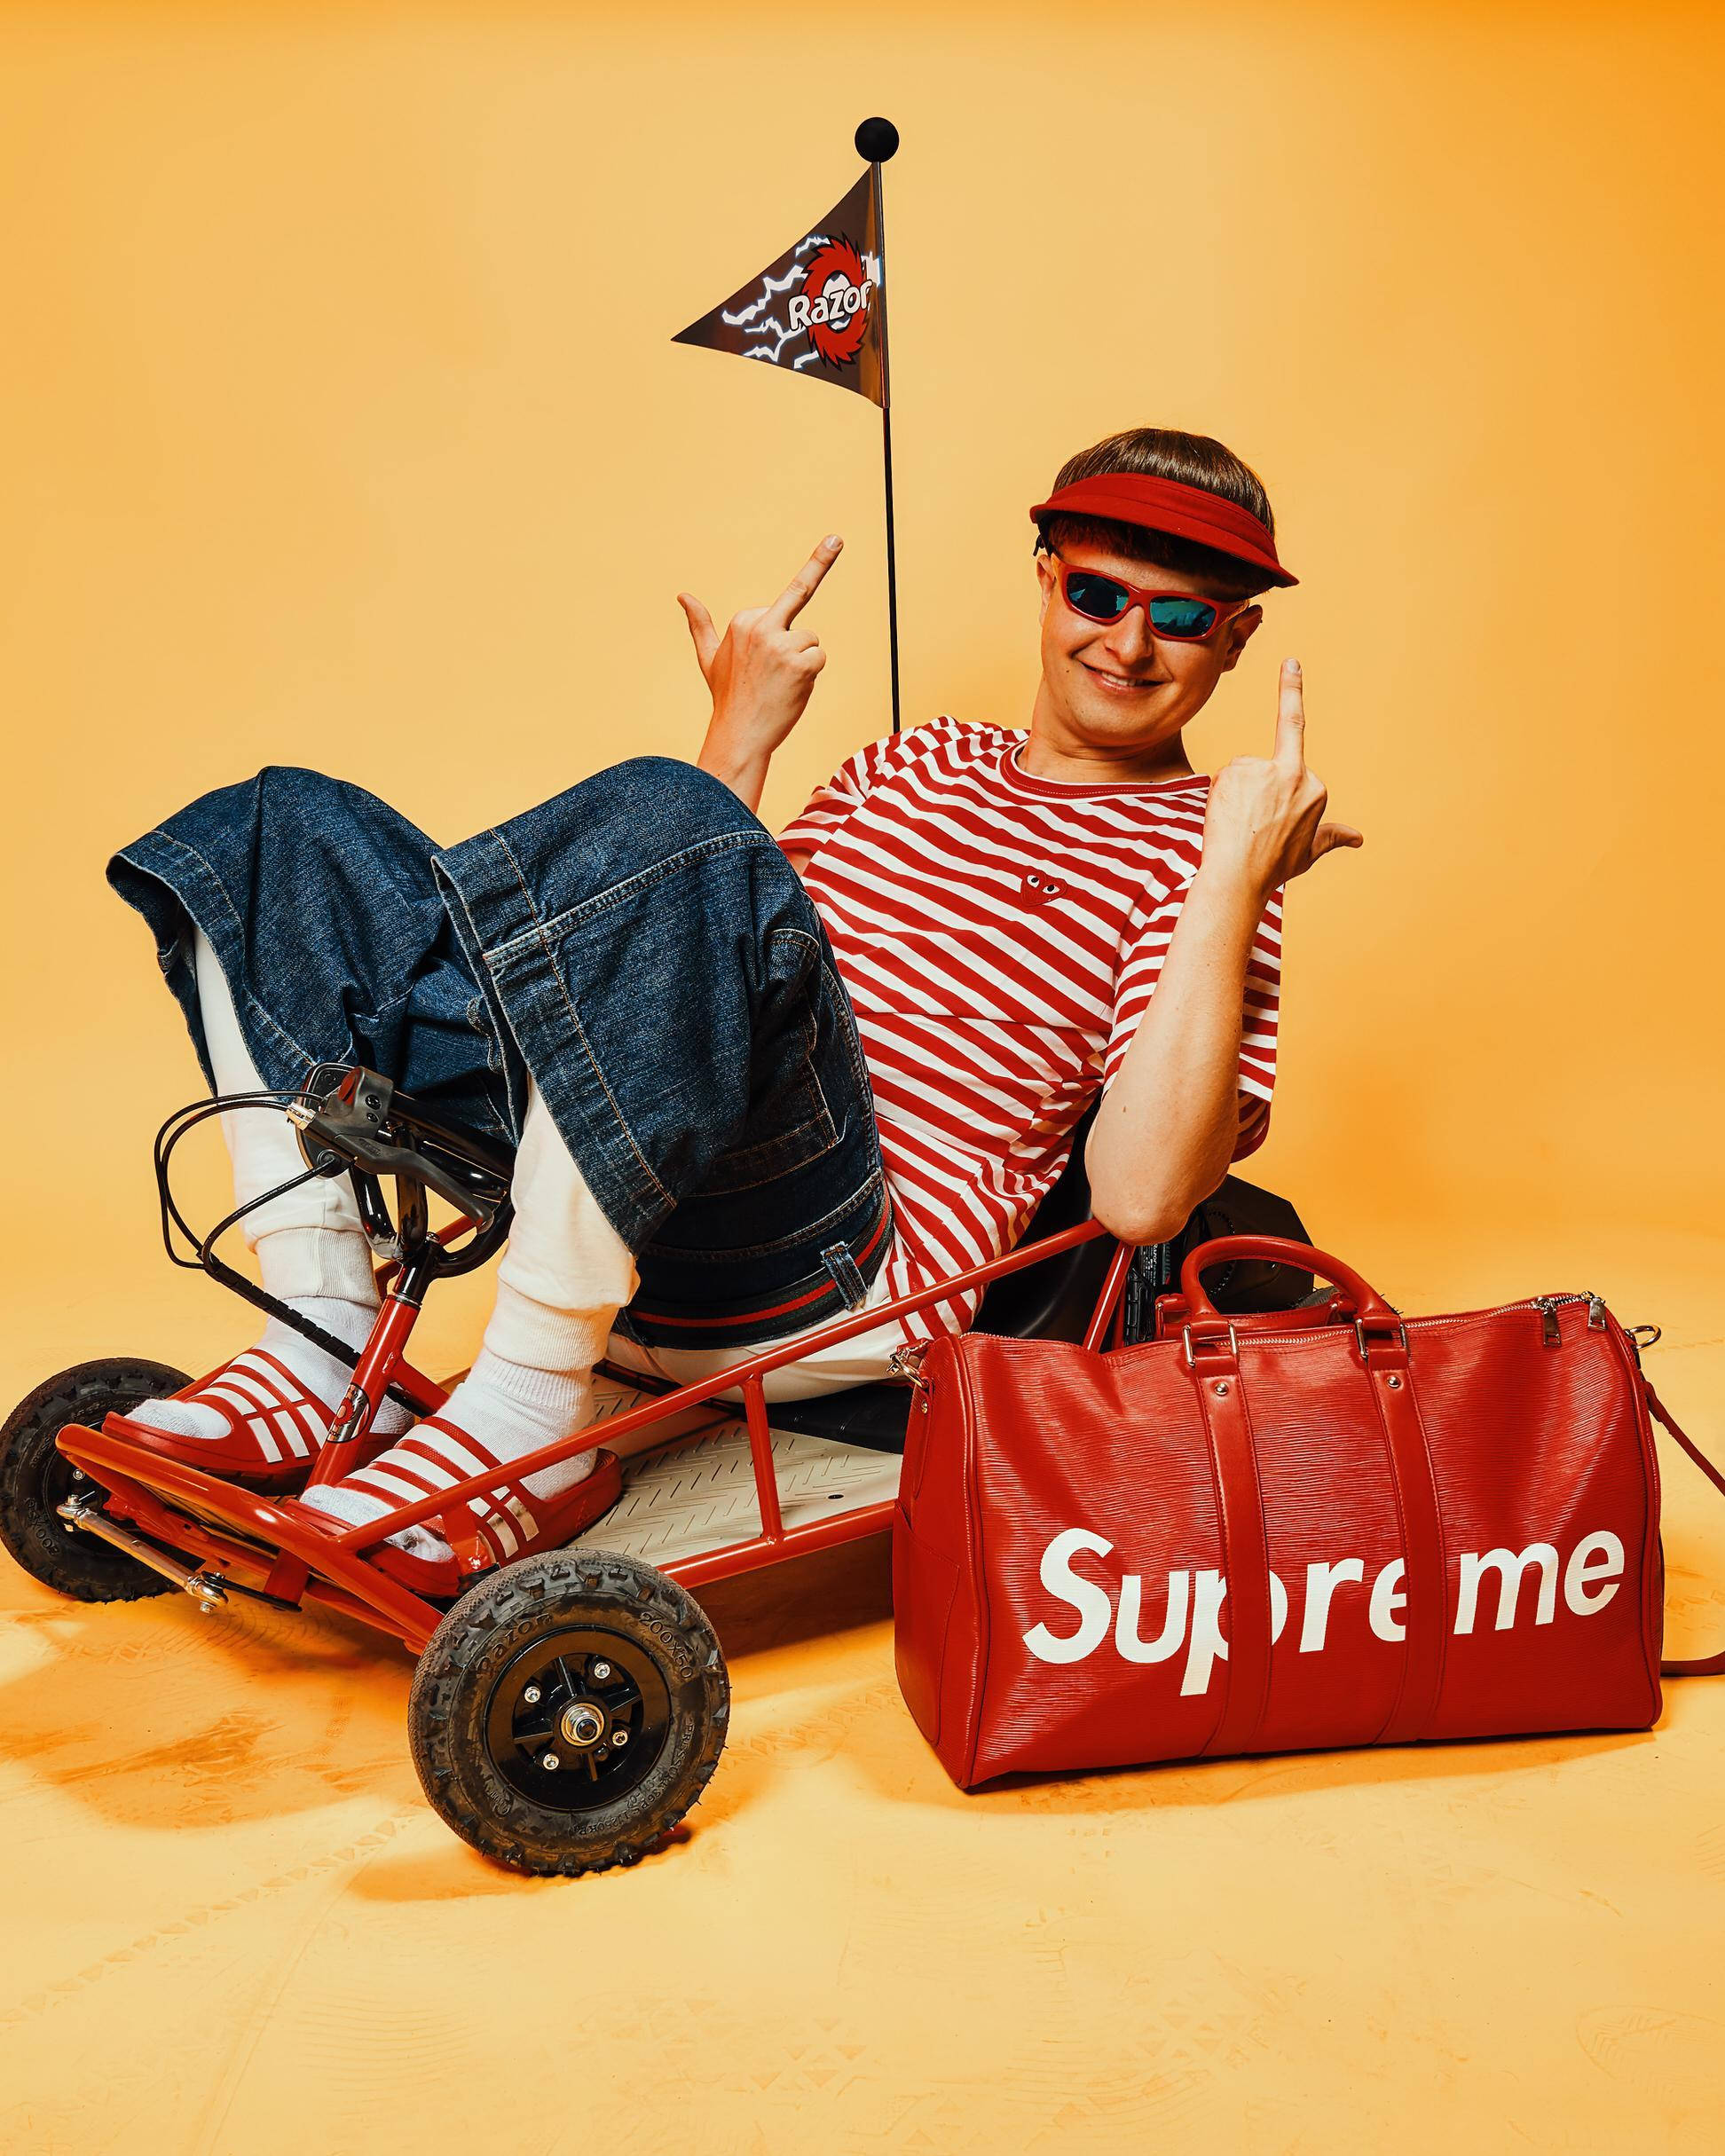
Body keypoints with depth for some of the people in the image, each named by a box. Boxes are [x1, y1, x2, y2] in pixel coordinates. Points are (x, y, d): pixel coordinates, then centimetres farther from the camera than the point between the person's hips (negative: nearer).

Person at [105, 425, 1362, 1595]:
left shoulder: (1194, 851, 7)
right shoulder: (916, 762, 26)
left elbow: (1140, 1198, -10)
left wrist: (1233, 883, -11)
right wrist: (746, 735, 17)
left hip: (834, 1279, -7)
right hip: (607, 1245, 7)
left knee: (655, 824, -32)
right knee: (287, 830, 9)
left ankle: (525, 1427, -22)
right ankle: (326, 1356, -3)